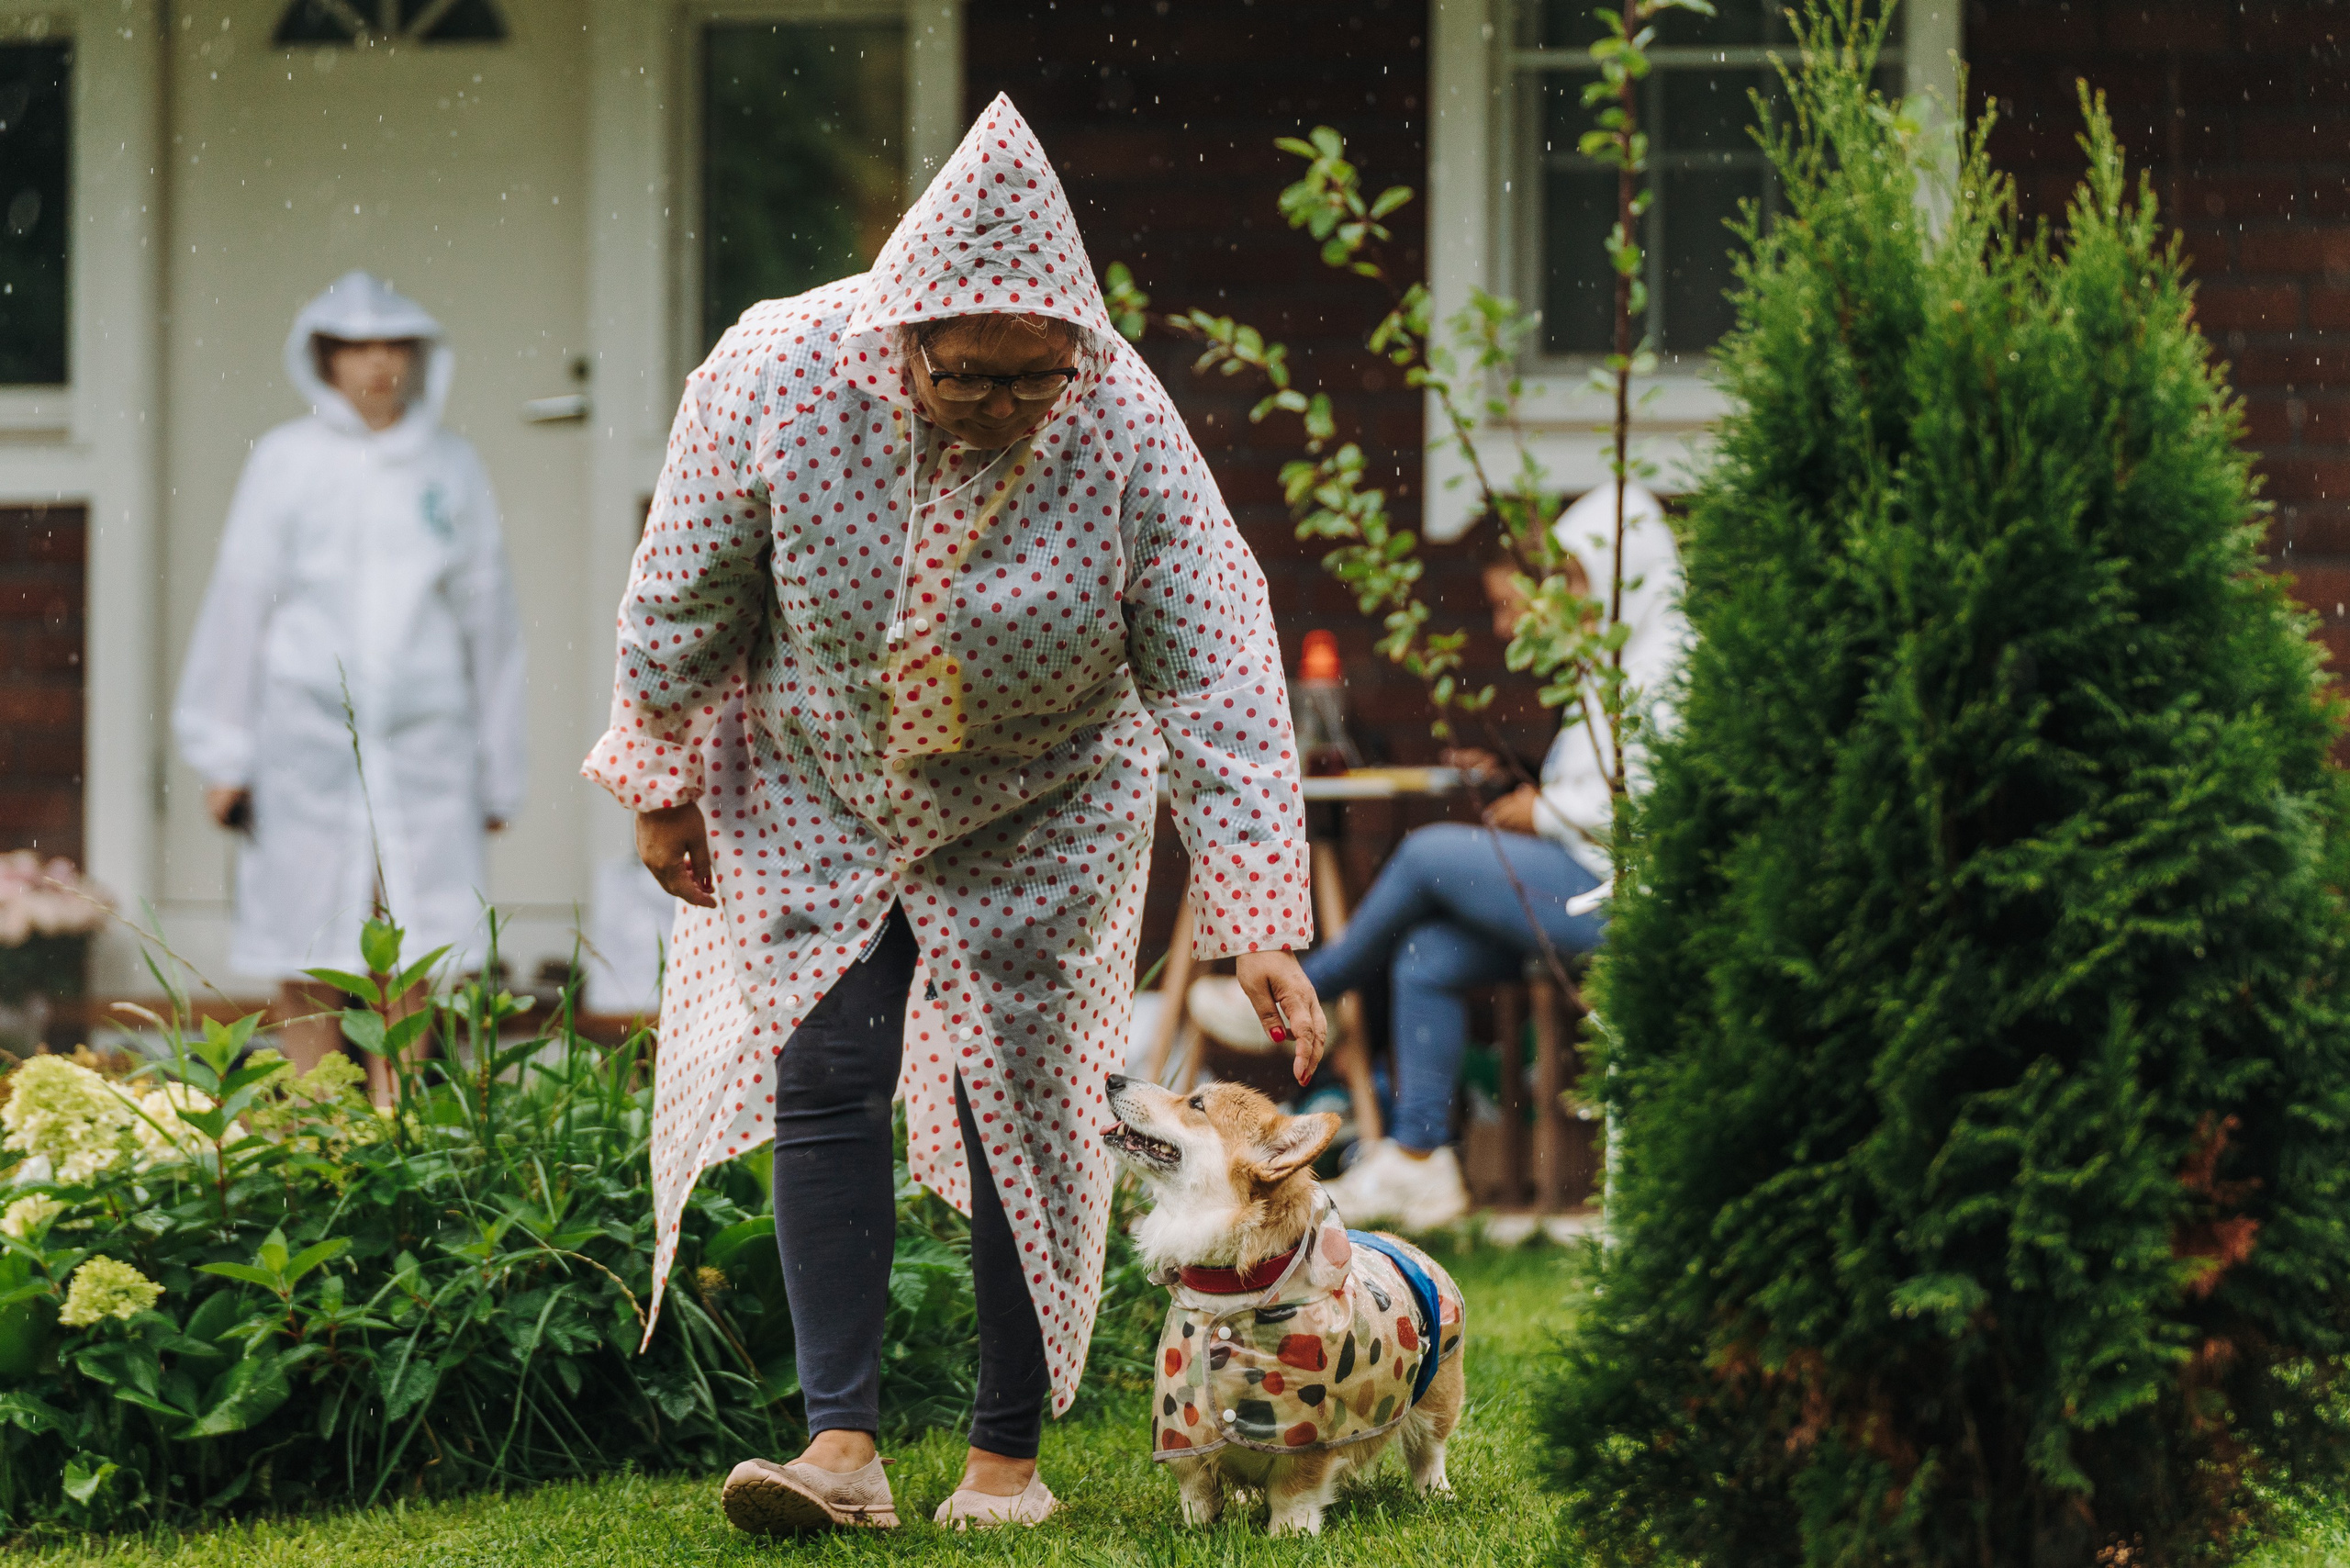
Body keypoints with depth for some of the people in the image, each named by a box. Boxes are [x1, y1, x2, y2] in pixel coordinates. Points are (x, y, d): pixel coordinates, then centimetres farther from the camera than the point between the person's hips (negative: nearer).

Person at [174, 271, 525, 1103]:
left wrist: (497, 772, 15)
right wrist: (223, 753, 2)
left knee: (410, 969, -5)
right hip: (306, 733, -1)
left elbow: (487, 620, 15)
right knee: (305, 970, -2)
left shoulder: (451, 468, 11)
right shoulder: (285, 461, 5)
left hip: (424, 742, 1)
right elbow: (239, 603, 6)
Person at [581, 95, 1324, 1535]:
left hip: (1038, 813, -1)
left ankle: (1011, 1455, 8)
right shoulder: (778, 378, -25)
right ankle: (843, 1444, -9)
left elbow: (1221, 680, -25)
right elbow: (688, 595, -7)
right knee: (823, 1083, -9)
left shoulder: (1125, 430, -27)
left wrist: (1266, 929, -29)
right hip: (819, 792, 1)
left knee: (1024, 1111, -3)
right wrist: (664, 781, 1)